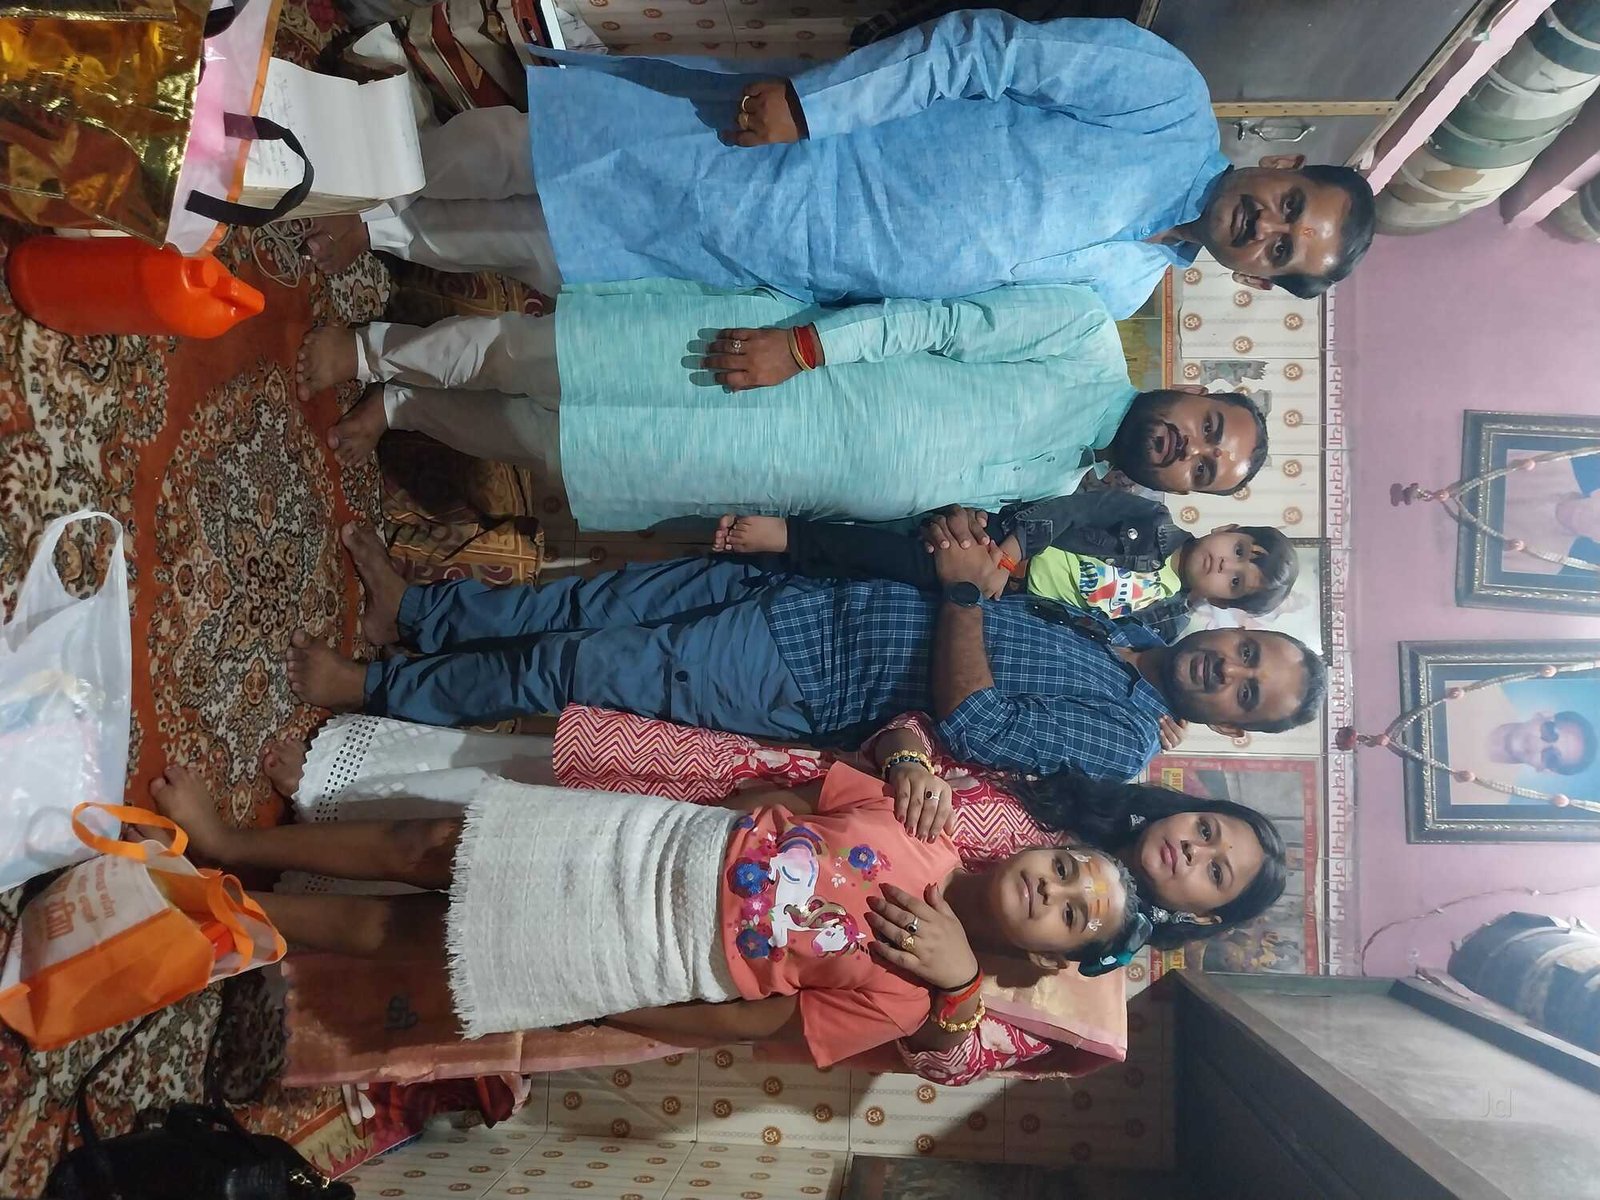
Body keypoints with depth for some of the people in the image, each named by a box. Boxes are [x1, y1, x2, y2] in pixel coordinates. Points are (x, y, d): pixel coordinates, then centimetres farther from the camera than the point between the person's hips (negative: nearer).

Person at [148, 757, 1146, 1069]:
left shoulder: (905, 991, -15)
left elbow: (758, 1023, -12)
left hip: (629, 956, -3)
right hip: (638, 838, 3)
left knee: (393, 931, 3)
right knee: (425, 846, 3)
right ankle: (233, 844, 28)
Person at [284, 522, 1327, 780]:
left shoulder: (1125, 738, -13)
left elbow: (969, 722, -23)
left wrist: (963, 588, -19)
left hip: (795, 685, -6)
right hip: (796, 590, 6)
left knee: (567, 665, -6)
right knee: (587, 602, 5)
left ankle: (374, 688, 14)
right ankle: (416, 609, 25)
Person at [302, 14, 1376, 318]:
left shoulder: (1117, 292, 3)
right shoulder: (1169, 99, -8)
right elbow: (977, 48, -10)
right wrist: (803, 102, -18)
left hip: (782, 266, 2)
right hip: (782, 135, -1)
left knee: (530, 247, 1)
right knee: (512, 144, -4)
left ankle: (387, 231, 27)